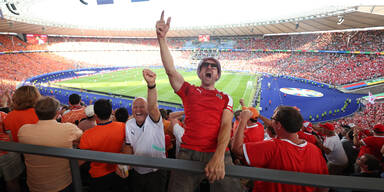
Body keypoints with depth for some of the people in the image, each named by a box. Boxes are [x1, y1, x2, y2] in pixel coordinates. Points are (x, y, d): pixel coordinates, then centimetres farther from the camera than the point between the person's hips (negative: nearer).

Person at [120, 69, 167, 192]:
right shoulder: (129, 124, -1)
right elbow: (128, 146, 10)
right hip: (136, 173, 5)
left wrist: (151, 84, -56)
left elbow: (152, 107, -39)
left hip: (156, 174, -4)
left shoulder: (154, 121, -18)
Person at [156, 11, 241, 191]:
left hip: (218, 154, 1)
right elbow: (170, 70, -1)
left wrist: (219, 156, -17)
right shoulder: (189, 91, 12)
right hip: (188, 153, 0)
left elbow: (226, 126, -1)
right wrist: (162, 38, -9)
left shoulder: (225, 98, 12)